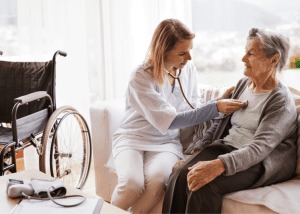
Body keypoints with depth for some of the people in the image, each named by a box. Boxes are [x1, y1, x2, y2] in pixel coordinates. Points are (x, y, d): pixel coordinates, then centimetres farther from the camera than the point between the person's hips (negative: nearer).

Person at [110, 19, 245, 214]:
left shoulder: (189, 70, 2)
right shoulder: (141, 78, -17)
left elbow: (193, 111, 10)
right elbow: (168, 121, -22)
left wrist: (221, 100, -6)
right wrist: (215, 108, -24)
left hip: (166, 142, 3)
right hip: (133, 139, -3)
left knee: (156, 180, -31)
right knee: (132, 184, -32)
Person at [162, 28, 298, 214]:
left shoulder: (282, 101, -12)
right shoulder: (243, 84, 13)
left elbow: (260, 147, -24)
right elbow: (220, 123, 16)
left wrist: (218, 165, -39)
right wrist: (196, 153, 2)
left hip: (263, 162, -7)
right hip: (227, 148, 7)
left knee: (205, 184, -32)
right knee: (180, 175, -21)